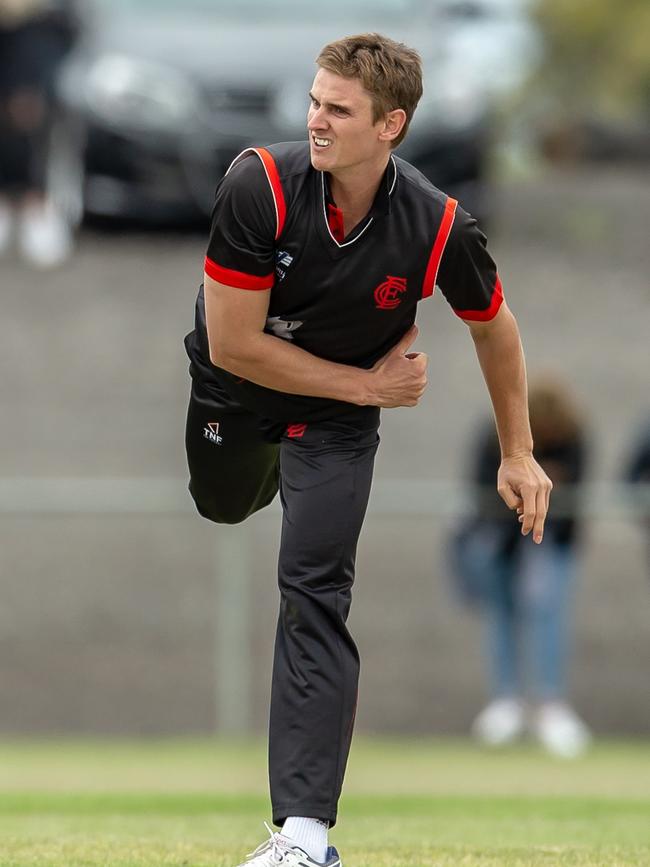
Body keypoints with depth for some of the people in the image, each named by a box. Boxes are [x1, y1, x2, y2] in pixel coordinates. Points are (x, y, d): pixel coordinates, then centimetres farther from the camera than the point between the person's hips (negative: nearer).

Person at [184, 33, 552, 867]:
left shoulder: (437, 227, -29)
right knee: (224, 505, 29)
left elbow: (492, 327, -6)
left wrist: (519, 455, 0)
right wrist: (366, 384, -23)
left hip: (337, 419, -2)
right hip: (232, 382, 2)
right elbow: (234, 343, -26)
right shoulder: (261, 185, -33)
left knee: (314, 595, -16)